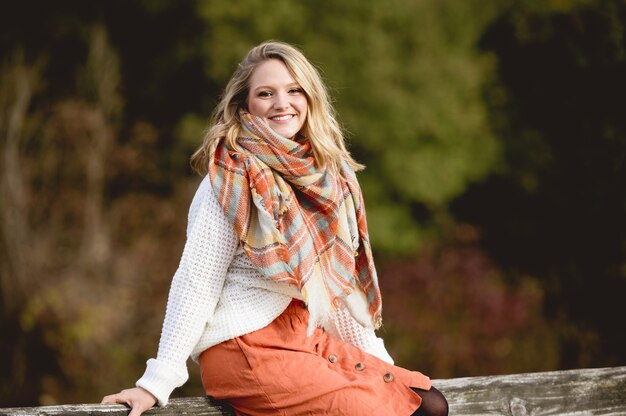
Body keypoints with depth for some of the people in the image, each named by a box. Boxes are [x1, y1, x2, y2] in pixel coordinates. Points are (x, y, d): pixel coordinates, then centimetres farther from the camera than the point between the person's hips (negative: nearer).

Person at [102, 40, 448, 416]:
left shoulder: (326, 174, 12)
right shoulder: (234, 178, -9)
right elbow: (196, 282, -14)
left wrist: (376, 358, 15)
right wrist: (157, 382, -19)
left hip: (307, 338, 8)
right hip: (243, 346, -8)